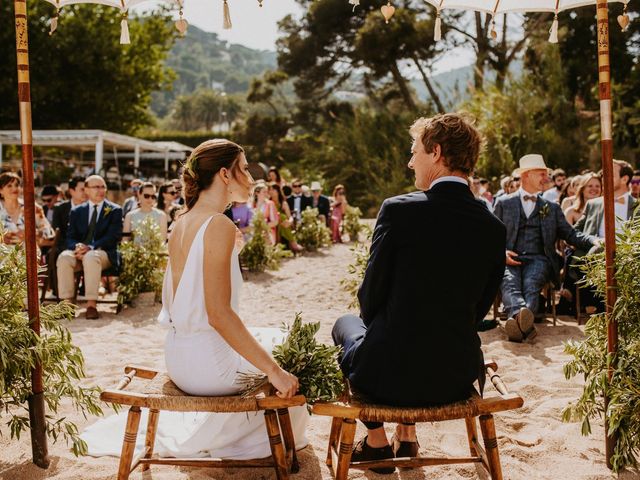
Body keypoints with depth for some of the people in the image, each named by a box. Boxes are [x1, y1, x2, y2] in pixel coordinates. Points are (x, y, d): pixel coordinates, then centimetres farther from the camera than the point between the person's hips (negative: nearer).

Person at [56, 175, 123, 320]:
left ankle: (91, 305, -39)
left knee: (91, 257, -38)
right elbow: (70, 237, 10)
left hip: (104, 253, -3)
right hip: (79, 252, 3)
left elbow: (113, 237, -5)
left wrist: (90, 248, -19)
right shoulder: (77, 211, 18)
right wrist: (77, 246, -16)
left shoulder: (115, 210, 8)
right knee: (64, 257, -30)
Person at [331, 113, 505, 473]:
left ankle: (377, 441, 32)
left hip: (389, 375, -4)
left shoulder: (398, 210, -16)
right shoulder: (494, 227, -3)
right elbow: (480, 308, 6)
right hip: (458, 378, 5)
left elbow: (371, 297, -8)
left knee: (347, 324, 29)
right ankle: (407, 436, 39)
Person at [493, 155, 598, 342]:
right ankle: (522, 318, -64)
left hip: (538, 259, 1)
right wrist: (501, 252, -7)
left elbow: (570, 235, 17)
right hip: (510, 259, -1)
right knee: (509, 281, -36)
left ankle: (520, 321, -62)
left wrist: (595, 241, -3)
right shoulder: (503, 203, 18)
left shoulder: (552, 208, 24)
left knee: (531, 282, -35)